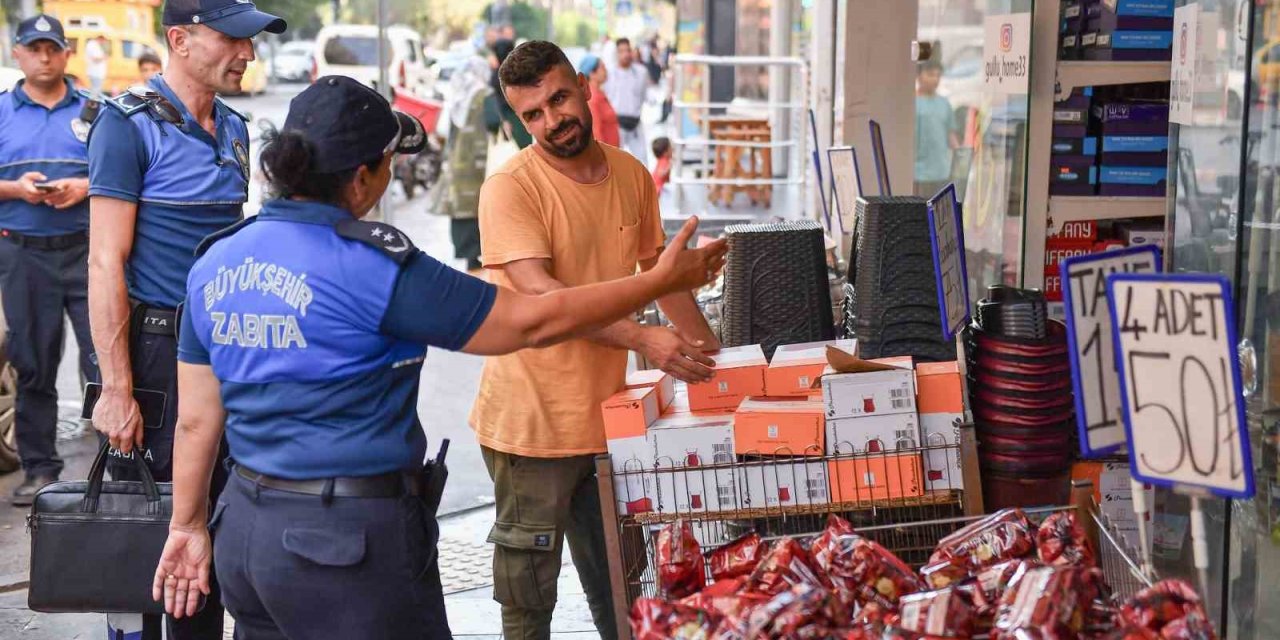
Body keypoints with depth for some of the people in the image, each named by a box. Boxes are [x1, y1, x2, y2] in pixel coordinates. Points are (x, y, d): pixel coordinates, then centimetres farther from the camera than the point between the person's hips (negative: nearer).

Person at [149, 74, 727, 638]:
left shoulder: (216, 262, 3)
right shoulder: (372, 267, -17)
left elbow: (195, 419, 9)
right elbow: (532, 321, -13)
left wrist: (188, 525, 21)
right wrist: (662, 280, -2)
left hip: (245, 528, 7)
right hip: (348, 541, -7)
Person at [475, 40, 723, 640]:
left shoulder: (632, 176, 5)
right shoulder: (511, 187, -14)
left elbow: (660, 270, 19)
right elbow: (540, 296, -26)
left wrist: (712, 356, 17)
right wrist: (642, 338, -35)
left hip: (607, 415, 5)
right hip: (533, 422, -5)